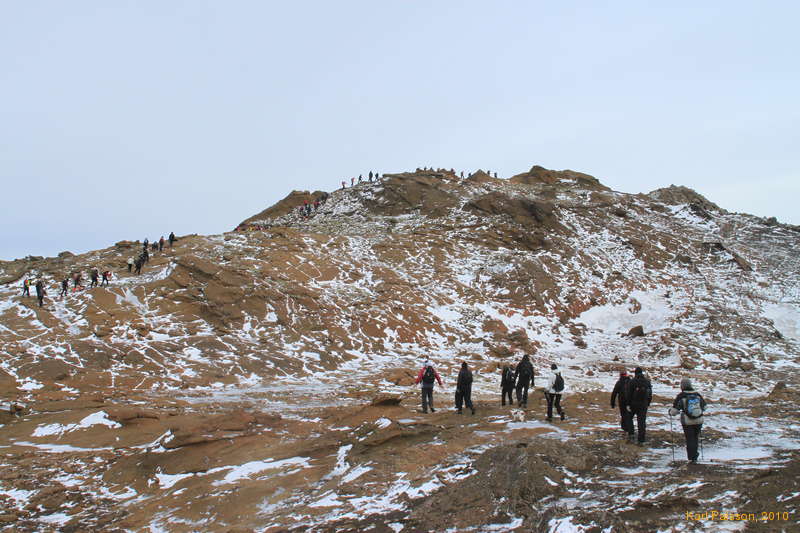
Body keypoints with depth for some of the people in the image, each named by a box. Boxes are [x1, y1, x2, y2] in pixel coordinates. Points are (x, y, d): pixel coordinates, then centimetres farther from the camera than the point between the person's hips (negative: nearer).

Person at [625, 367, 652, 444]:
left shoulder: (632, 382, -9)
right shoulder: (647, 381, 6)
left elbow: (628, 394, -11)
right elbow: (650, 394, 12)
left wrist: (628, 404, -8)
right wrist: (648, 404, 18)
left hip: (633, 403, -3)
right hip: (644, 404, 3)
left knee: (629, 418, 19)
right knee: (642, 421, 4)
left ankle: (631, 434, 9)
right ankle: (641, 440, 2)